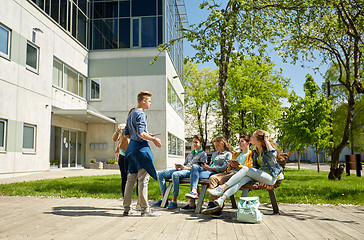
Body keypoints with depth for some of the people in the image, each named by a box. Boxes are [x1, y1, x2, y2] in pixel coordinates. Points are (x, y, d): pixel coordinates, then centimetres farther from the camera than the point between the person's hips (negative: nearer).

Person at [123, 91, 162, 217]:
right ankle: (145, 209, -2)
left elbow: (126, 134, 20)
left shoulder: (131, 115, 19)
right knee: (143, 178, -6)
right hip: (141, 147, -10)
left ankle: (126, 208, 16)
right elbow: (141, 133, -21)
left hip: (131, 147, 10)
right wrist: (154, 139, -9)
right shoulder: (140, 114, -11)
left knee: (131, 178, 11)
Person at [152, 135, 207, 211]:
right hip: (182, 170, 8)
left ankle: (174, 202, -35)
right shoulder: (191, 153, 32)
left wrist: (186, 168, -14)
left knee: (175, 174, -39)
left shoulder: (203, 154, 7)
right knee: (161, 173, -7)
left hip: (191, 171, -8)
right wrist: (178, 167, 4)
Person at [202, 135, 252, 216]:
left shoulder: (250, 155, 10)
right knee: (212, 177, -22)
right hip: (230, 172, 7)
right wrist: (229, 166, 10)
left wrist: (238, 165, -8)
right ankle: (212, 202, -33)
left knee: (222, 179, -34)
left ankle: (219, 205, -33)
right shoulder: (236, 154, 32)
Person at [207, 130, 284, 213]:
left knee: (245, 169, -26)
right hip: (259, 176, 6)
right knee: (245, 178, -27)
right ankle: (222, 198, -44)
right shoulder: (255, 151, 12)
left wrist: (266, 141, -19)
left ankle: (222, 188, -32)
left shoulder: (267, 150, -8)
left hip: (271, 177, -6)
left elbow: (273, 154, -33)